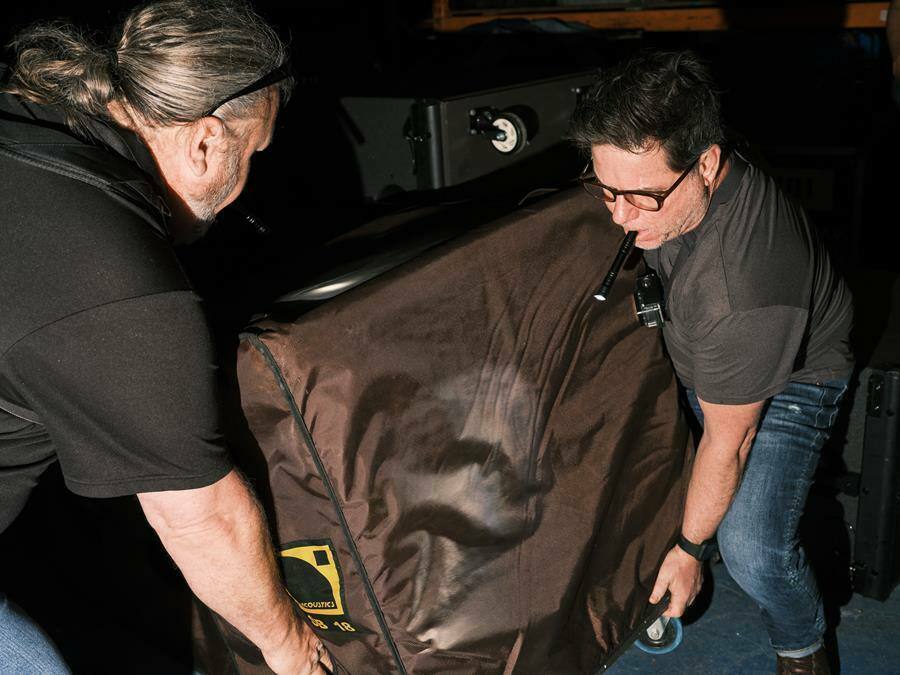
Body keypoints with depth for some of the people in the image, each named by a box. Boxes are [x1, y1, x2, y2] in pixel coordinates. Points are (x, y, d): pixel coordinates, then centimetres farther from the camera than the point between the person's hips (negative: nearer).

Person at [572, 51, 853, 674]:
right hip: (698, 355, 8)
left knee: (752, 552, -20)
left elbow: (729, 439, -29)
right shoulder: (660, 171, -24)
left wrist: (690, 550, -17)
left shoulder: (743, 285, -43)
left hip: (792, 377, -7)